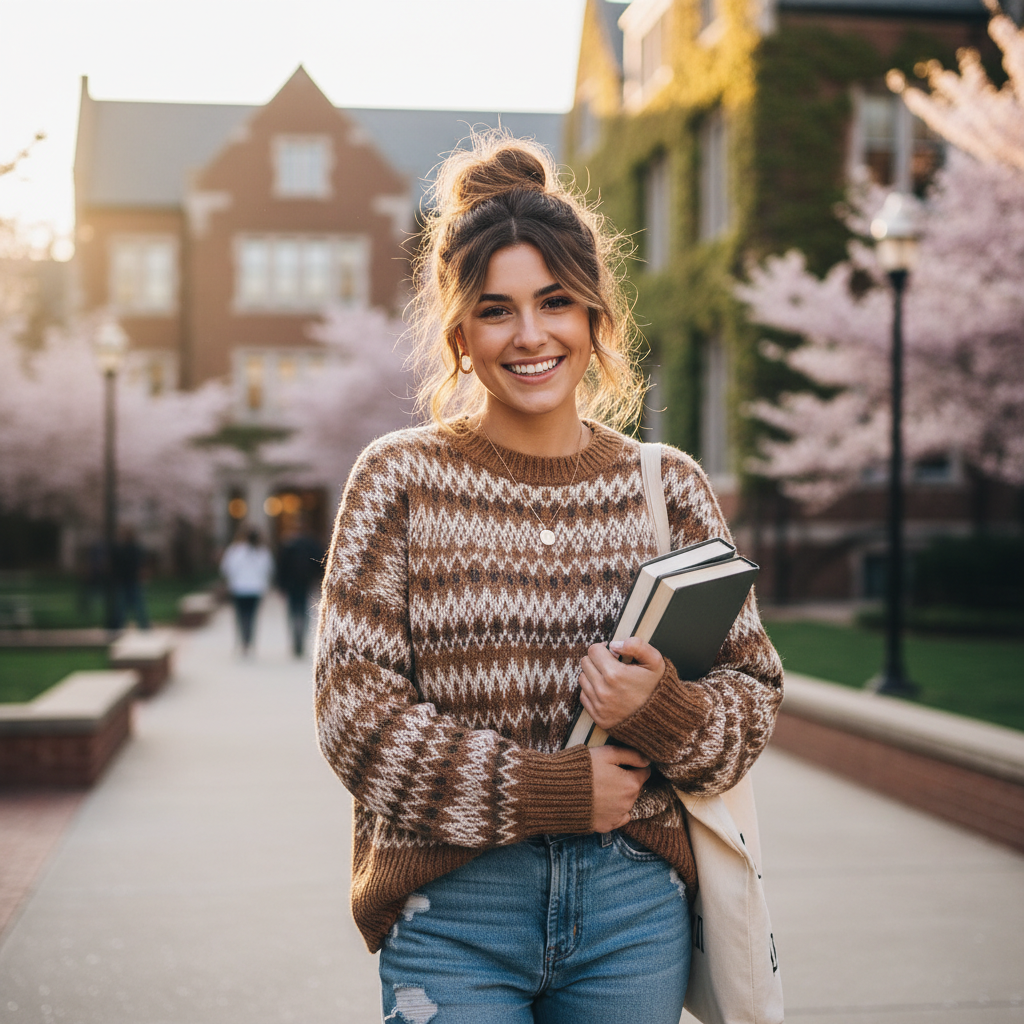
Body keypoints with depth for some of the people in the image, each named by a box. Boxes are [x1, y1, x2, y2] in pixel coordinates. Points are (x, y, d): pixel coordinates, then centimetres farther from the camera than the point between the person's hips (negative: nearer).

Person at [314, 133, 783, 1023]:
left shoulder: (670, 486, 5)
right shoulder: (400, 479, -2)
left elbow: (754, 694, 6)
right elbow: (353, 709, -7)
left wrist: (665, 709, -16)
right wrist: (553, 789, -12)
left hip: (635, 910, 3)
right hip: (452, 911, -2)